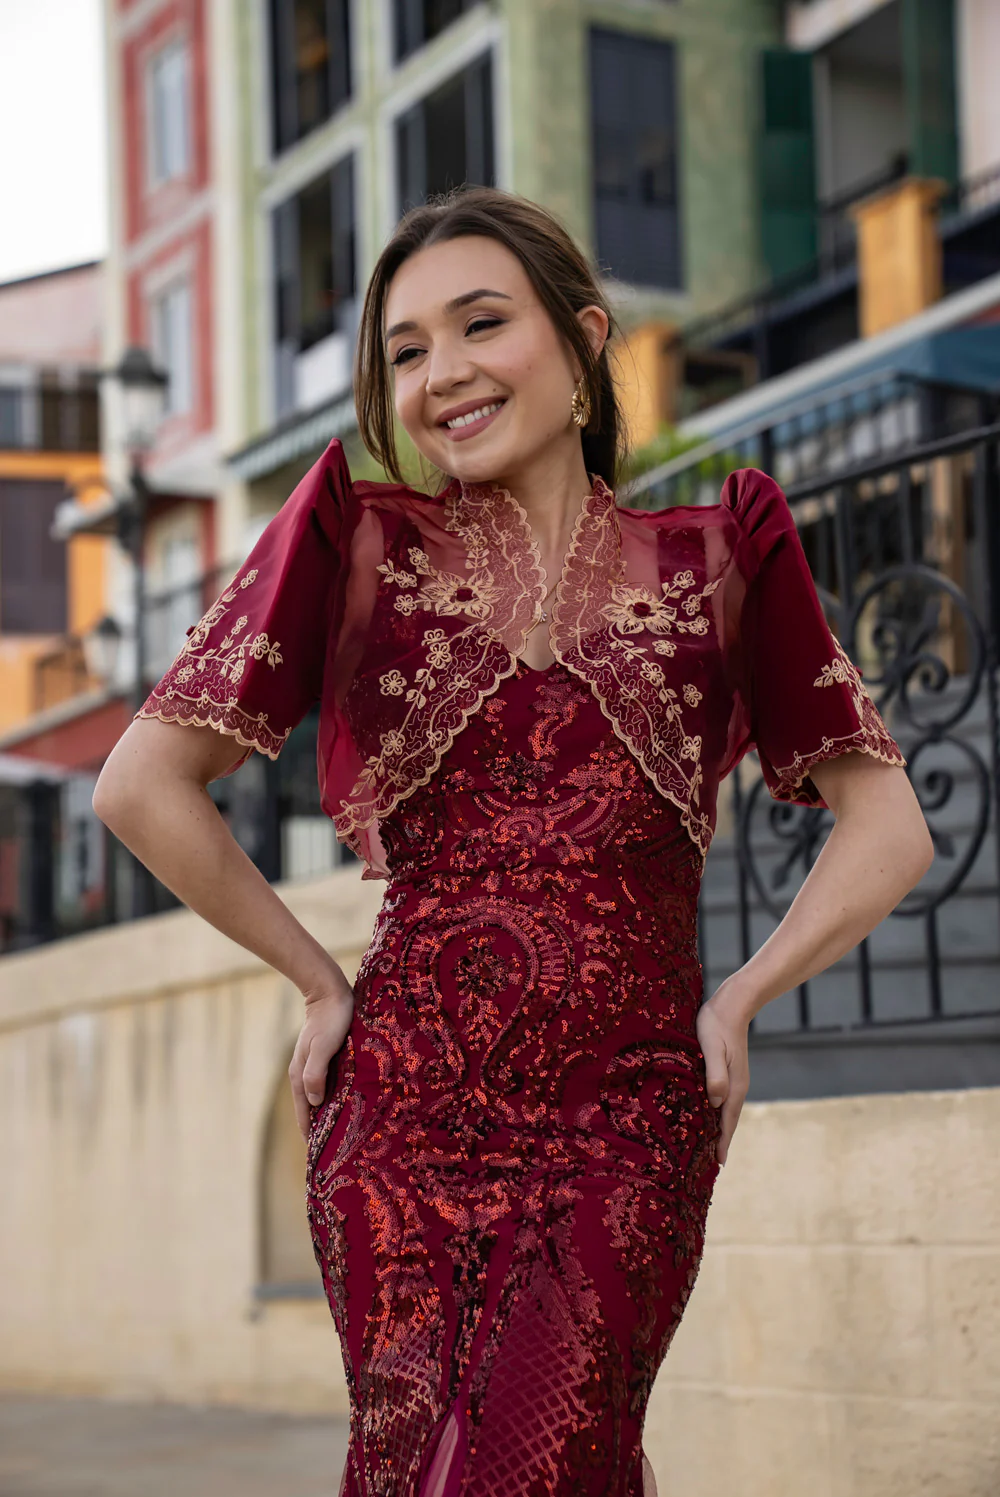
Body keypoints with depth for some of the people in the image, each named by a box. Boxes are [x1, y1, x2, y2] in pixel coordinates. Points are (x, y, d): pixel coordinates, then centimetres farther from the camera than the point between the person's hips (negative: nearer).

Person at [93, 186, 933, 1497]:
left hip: (630, 1119, 0)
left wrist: (739, 996, -1)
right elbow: (142, 785, 5)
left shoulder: (715, 557, 8)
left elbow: (888, 827, 10)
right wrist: (323, 984, 5)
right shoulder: (359, 539, 5)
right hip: (407, 1108, 1)